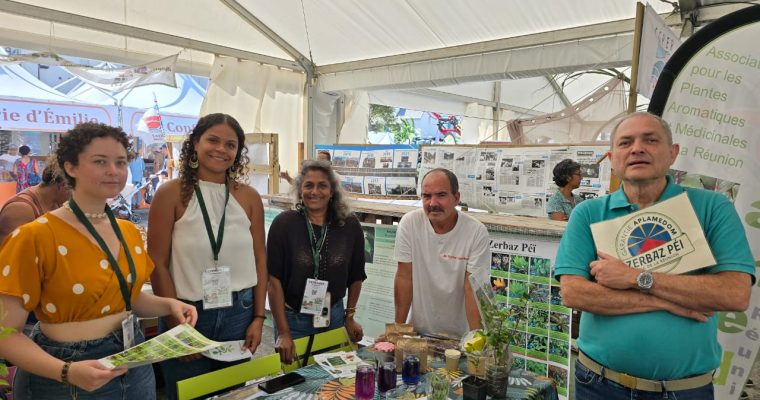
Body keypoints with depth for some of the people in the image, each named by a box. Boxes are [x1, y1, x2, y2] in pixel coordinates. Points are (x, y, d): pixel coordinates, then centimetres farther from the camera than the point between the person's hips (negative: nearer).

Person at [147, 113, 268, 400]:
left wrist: (258, 317, 1)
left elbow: (260, 259, 4)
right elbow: (158, 264, -8)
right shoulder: (172, 193, -8)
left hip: (239, 313, 3)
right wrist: (177, 325, -10)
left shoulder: (249, 197, 1)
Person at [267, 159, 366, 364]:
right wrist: (283, 333, -14)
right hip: (292, 318, -2)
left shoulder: (350, 226, -6)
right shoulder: (283, 224, -12)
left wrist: (350, 317, 9)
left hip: (334, 317, 2)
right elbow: (274, 280, -12)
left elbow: (356, 276, 7)